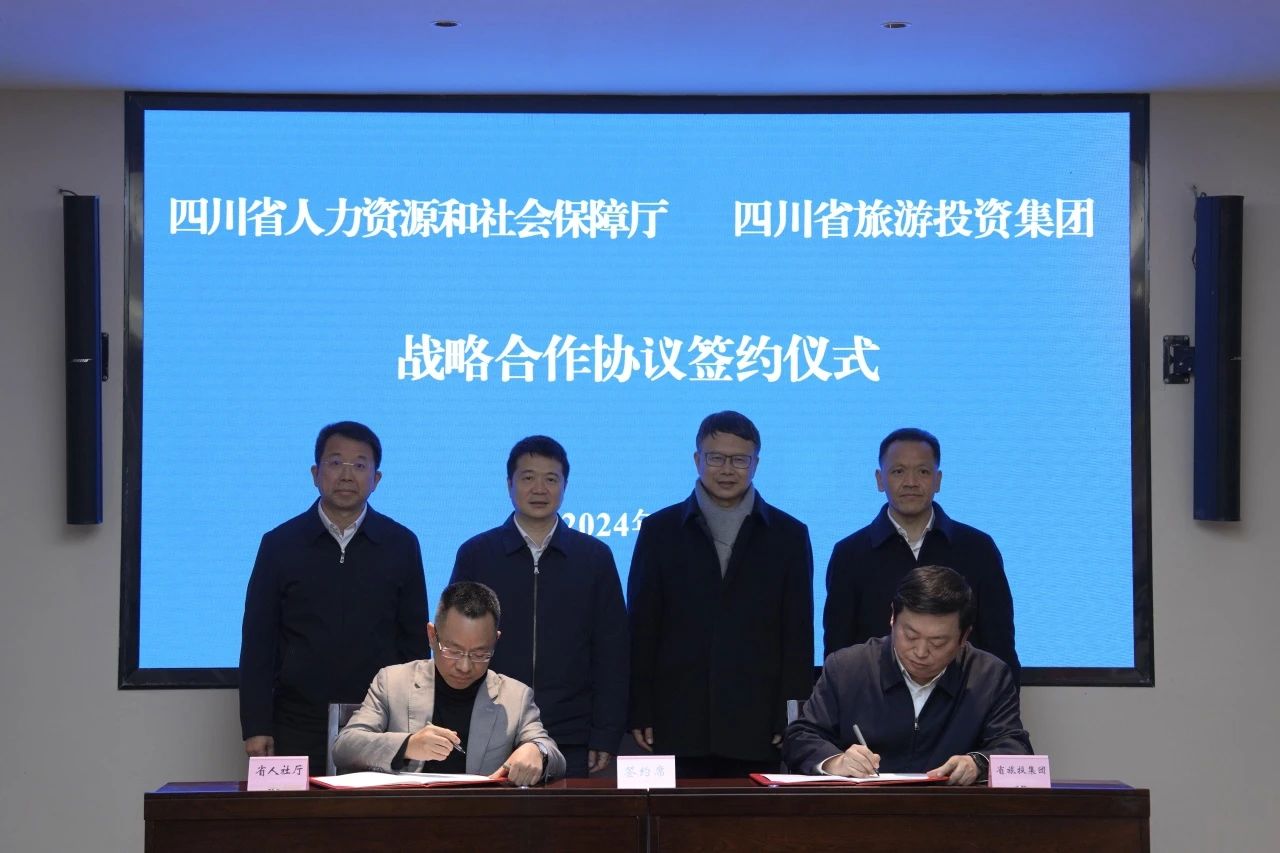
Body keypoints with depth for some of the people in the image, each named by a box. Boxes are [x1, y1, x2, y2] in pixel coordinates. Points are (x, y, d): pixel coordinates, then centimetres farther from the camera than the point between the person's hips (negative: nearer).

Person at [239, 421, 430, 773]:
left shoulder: (401, 545, 6)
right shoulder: (280, 544, 4)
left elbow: (415, 640, 8)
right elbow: (257, 642, 4)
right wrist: (256, 728, -2)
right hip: (298, 727, 0)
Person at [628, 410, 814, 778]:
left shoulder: (788, 535, 9)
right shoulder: (660, 530, 9)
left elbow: (798, 635, 6)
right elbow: (642, 628, 6)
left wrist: (793, 720, -1)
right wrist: (640, 714, 0)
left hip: (757, 730, 0)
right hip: (679, 727, 0)